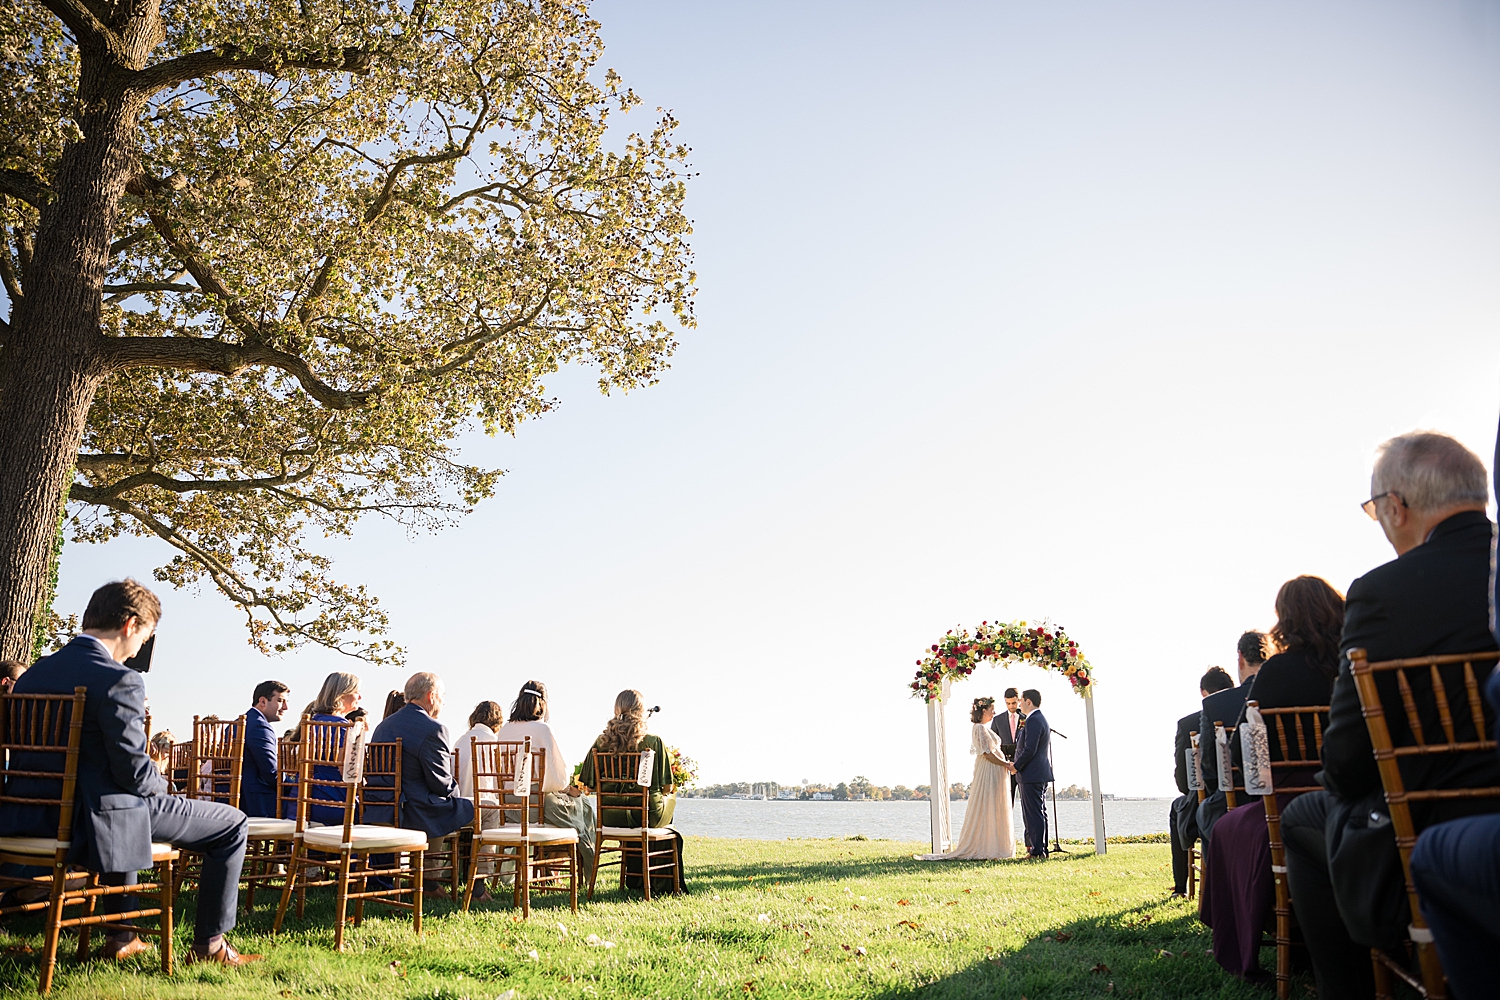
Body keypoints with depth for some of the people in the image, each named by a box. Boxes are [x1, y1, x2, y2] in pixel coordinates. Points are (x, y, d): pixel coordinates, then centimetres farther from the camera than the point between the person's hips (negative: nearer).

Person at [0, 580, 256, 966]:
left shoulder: (32, 674, 6)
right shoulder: (119, 681, -20)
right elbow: (134, 771, -20)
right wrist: (161, 781, 4)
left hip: (33, 816, 9)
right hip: (95, 818, -9)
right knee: (232, 824, 5)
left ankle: (121, 935, 43)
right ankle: (209, 944, 14)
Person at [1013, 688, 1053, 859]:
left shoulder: (1033, 721, -17)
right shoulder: (1042, 719, 17)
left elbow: (1029, 750, -22)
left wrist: (1016, 766, -12)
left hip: (1032, 775, -11)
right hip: (1042, 773, 11)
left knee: (1033, 814, -7)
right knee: (1040, 813, 14)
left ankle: (1037, 851, -6)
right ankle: (1041, 849, 19)